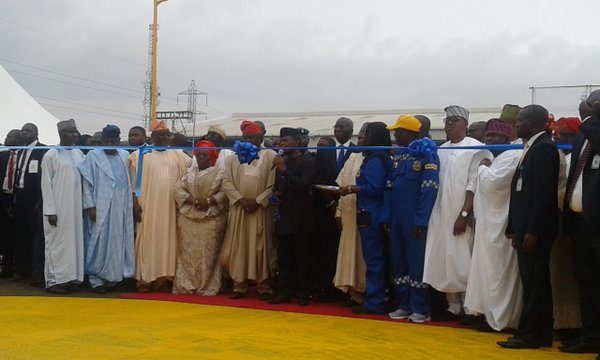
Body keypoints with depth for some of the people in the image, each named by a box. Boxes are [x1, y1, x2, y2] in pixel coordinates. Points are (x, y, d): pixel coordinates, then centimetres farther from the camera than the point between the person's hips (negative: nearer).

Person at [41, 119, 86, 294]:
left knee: (74, 241, 6)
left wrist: (84, 205, 7)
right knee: (57, 243, 0)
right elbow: (46, 185, -7)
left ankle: (68, 277, 15)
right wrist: (50, 211, -11)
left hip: (76, 207, 5)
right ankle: (53, 280, 8)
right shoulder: (51, 155, -6)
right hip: (58, 208, -5)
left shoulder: (78, 153, 8)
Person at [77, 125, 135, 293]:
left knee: (117, 242, 7)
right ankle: (96, 279, 6)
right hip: (100, 208, -4)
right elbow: (87, 183, -3)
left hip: (121, 208, 4)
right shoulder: (93, 156, -1)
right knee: (99, 243, -1)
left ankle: (112, 275, 16)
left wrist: (133, 202, 8)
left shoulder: (125, 156, 10)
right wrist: (90, 206, -10)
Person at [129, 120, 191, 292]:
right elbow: (134, 181, 2)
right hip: (148, 207, -2)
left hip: (170, 208, 3)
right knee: (148, 241, -2)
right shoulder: (141, 155, 3)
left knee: (168, 241, 2)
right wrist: (135, 203, -7)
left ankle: (165, 278, 7)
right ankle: (145, 279, 1)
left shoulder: (178, 155, 10)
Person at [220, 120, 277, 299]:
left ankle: (264, 286, 7)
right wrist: (241, 199, -10)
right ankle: (239, 285, 10)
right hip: (239, 209, 2)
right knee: (238, 246, 3)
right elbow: (226, 182, 3)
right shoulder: (234, 158, 9)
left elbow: (274, 184, -4)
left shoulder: (270, 156, 1)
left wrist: (258, 201, -12)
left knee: (262, 247, 1)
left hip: (262, 209, -2)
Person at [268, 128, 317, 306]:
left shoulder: (308, 162, -4)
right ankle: (284, 292, 11)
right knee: (283, 257, 5)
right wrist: (276, 193, 3)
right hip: (284, 216, 5)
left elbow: (303, 186, -15)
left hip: (301, 217, -5)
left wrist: (284, 170, -17)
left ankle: (302, 293, 7)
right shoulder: (282, 161, 14)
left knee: (302, 257, 0)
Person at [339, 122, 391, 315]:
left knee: (373, 258, -4)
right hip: (373, 215, 10)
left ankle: (374, 302, 3)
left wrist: (351, 189, -13)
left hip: (371, 217, -10)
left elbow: (375, 188, -21)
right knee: (377, 258, 14)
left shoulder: (375, 160, -14)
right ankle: (378, 299, 22)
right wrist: (353, 189, 8)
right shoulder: (375, 158, 15)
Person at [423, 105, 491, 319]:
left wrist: (464, 215, -17)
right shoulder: (441, 150, 13)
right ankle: (453, 306, 16)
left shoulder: (476, 148, -7)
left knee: (462, 261, -2)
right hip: (440, 216, 6)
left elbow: (474, 185, -12)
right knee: (444, 261, 7)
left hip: (461, 216, -6)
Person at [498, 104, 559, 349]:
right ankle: (540, 335, 21)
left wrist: (532, 232, -21)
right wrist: (516, 229, 16)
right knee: (534, 284, 13)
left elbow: (543, 193, -19)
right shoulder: (532, 147, 16)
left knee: (534, 284, -3)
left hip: (535, 231, -10)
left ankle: (529, 336, 4)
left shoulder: (543, 148, -12)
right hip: (526, 230, 10)